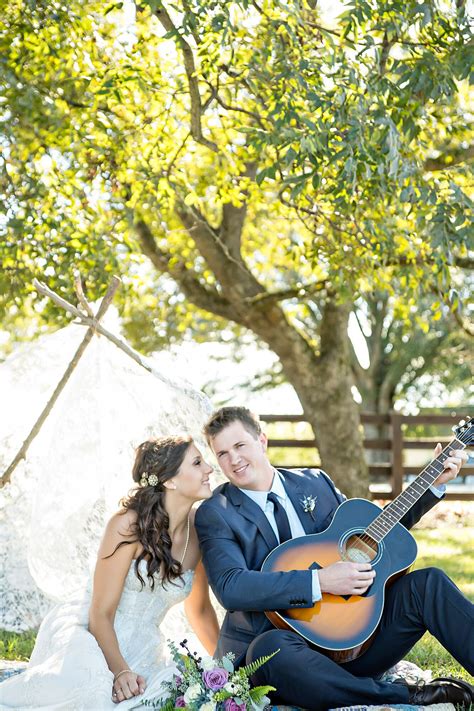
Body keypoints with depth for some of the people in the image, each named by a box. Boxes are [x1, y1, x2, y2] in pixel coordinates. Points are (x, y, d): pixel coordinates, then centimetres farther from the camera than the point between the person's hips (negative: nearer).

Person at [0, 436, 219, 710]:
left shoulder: (199, 530, 0)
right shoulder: (129, 525, -16)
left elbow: (200, 609, 16)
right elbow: (101, 614, -14)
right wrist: (120, 671, -26)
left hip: (140, 651, 6)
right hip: (88, 633, -6)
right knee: (83, 680, -38)